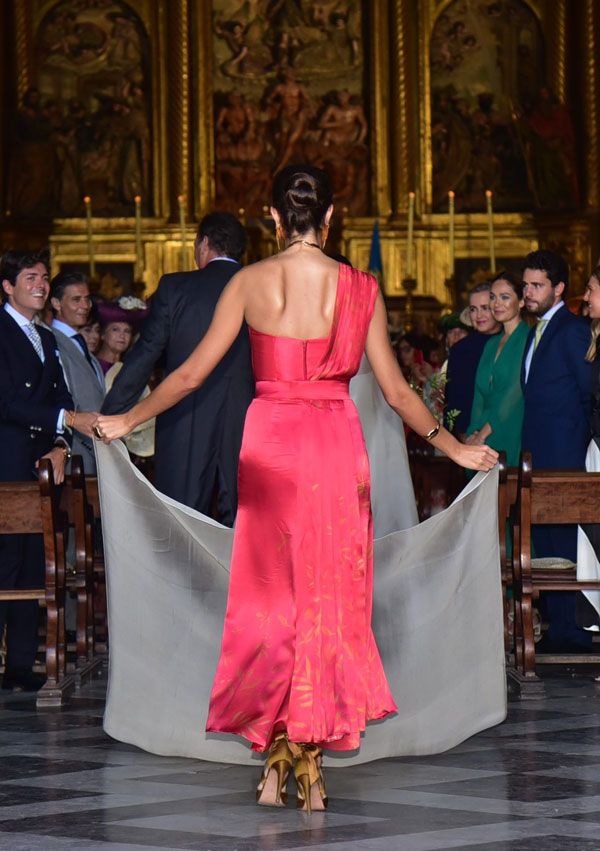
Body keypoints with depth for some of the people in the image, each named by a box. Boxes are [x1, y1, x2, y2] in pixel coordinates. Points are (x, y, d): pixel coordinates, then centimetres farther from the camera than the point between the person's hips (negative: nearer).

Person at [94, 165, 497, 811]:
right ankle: (310, 768, 7)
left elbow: (192, 373, 0)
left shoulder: (249, 283, -3)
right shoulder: (360, 289, -3)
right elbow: (396, 391, 2)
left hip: (269, 442, 0)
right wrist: (455, 448, 16)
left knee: (269, 596, 9)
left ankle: (274, 764, 8)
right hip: (336, 443, 0)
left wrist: (126, 421, 14)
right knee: (330, 600, 7)